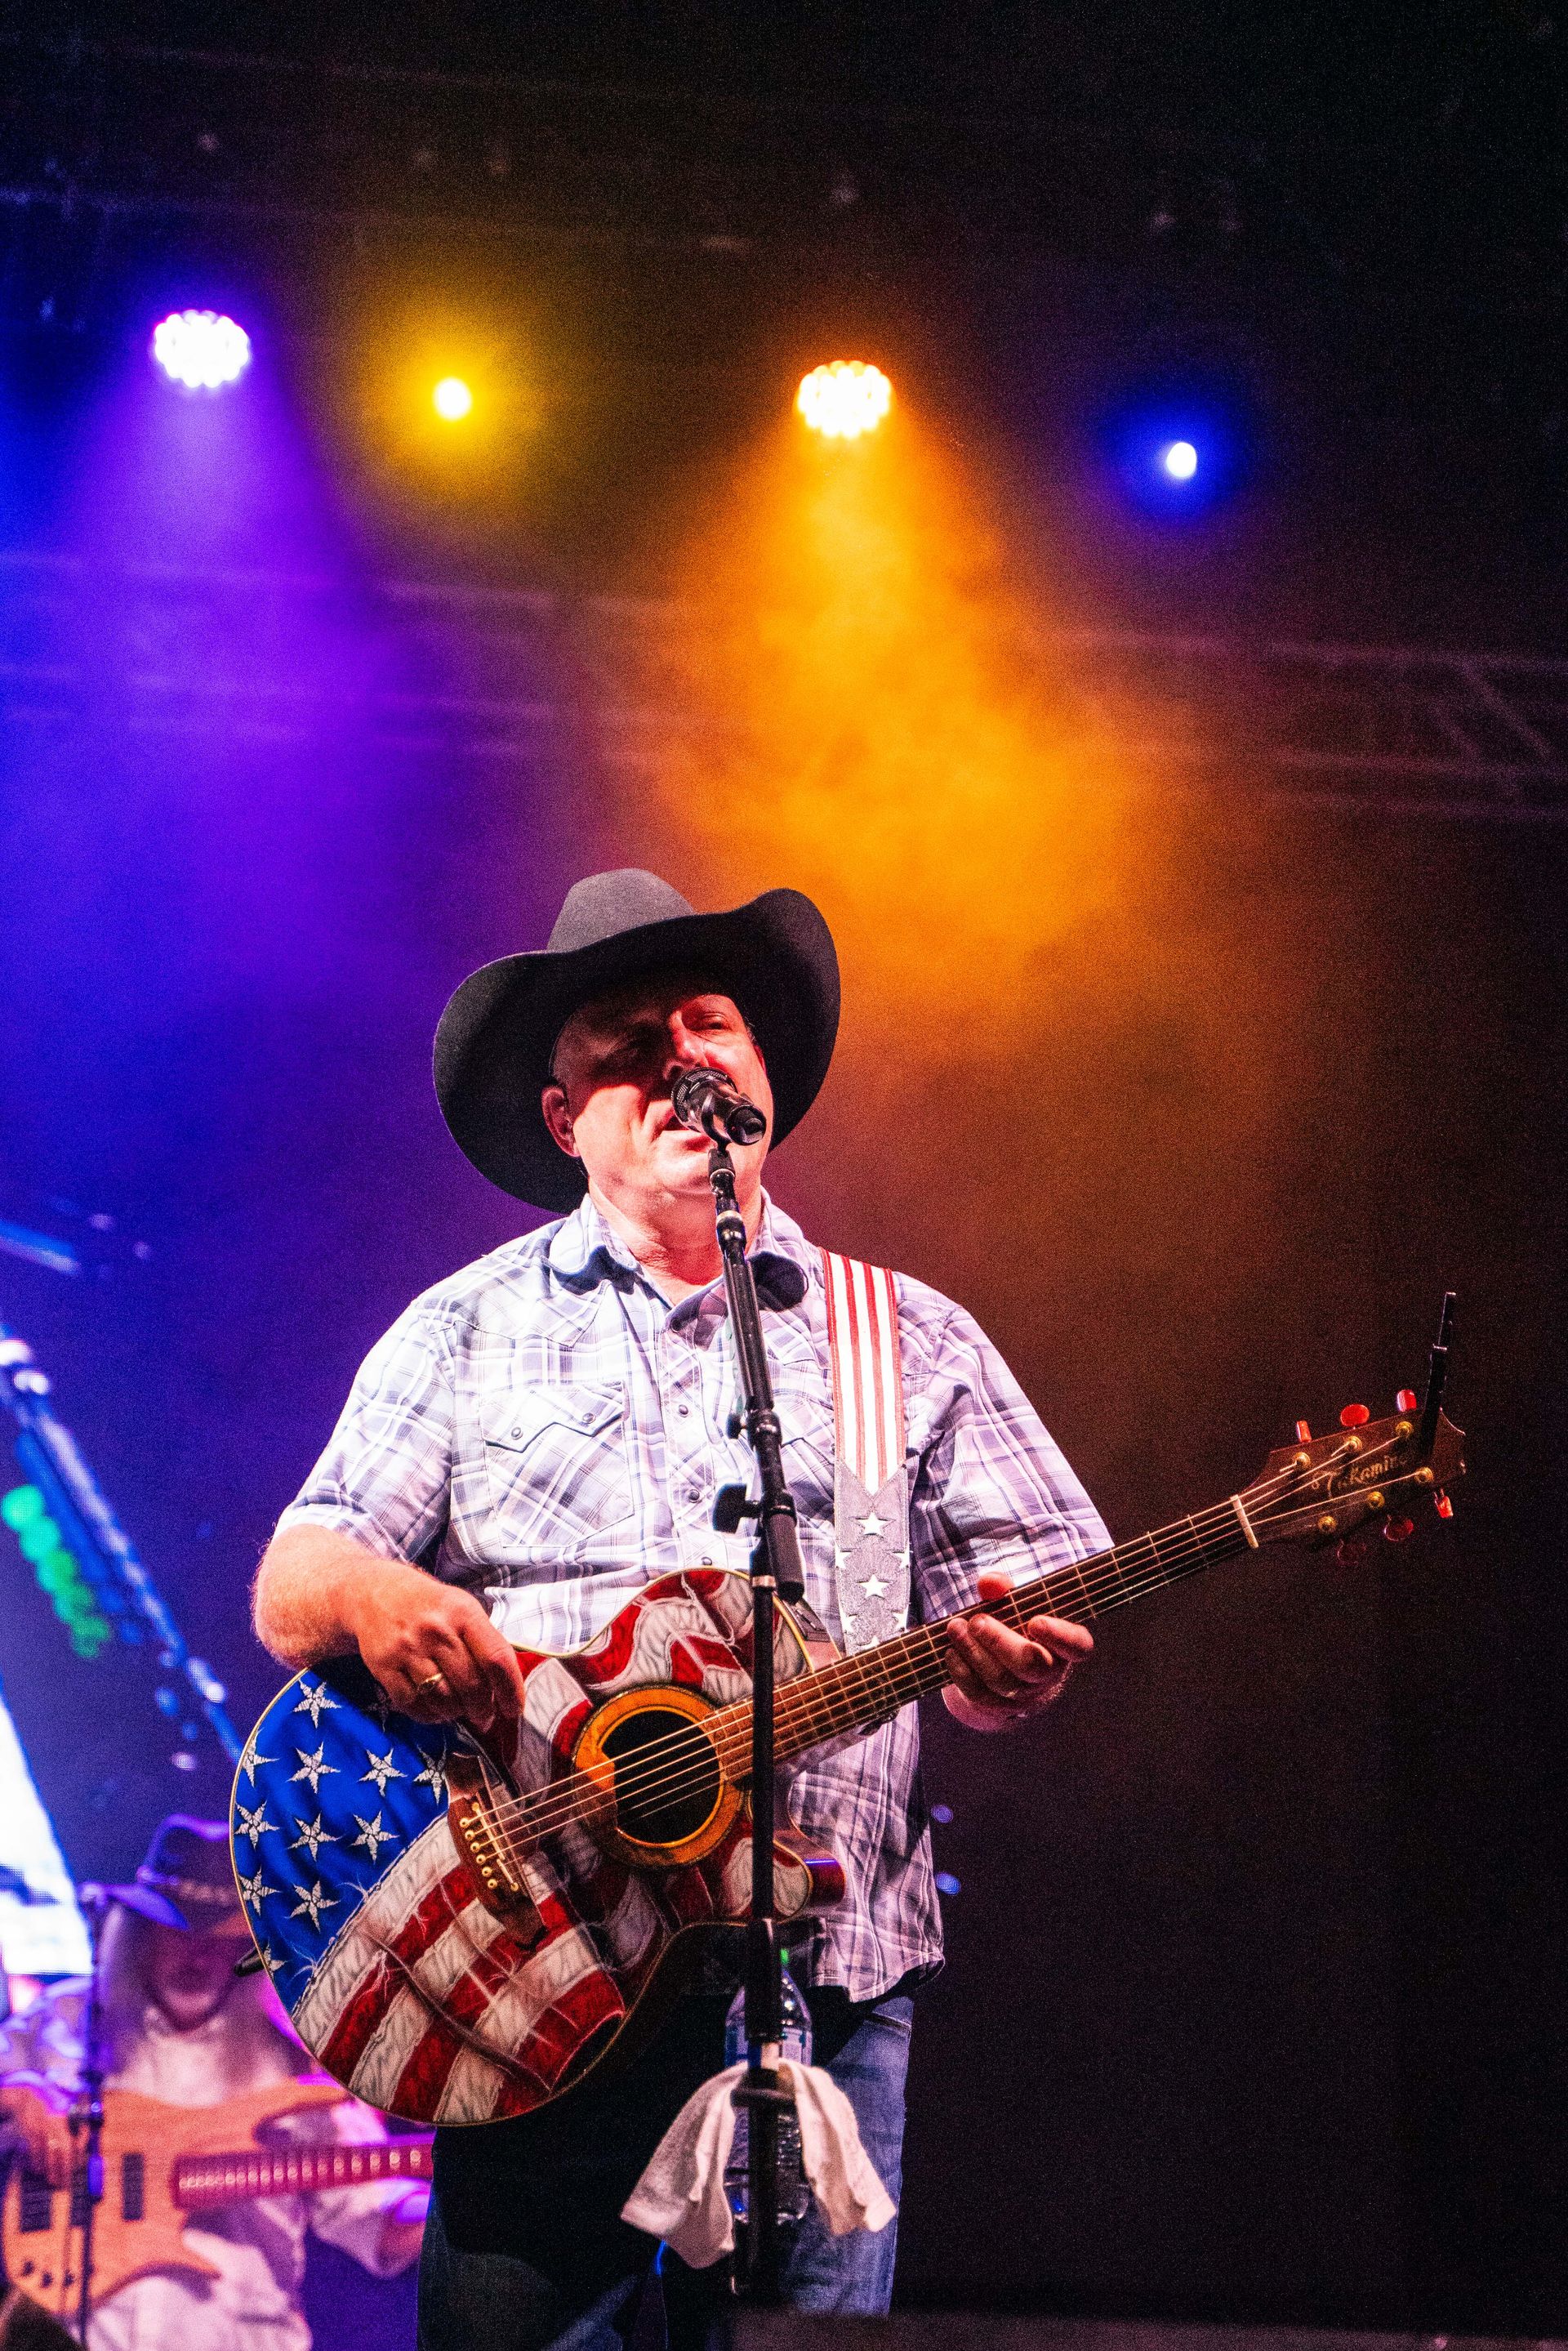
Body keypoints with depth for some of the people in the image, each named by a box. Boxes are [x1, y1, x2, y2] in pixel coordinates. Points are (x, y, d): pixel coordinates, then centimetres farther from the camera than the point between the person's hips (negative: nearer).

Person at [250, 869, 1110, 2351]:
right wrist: (367, 1598, -16)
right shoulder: (468, 1331, 13)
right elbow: (288, 1589, 8)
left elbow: (1029, 1603, 12)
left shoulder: (911, 1340, 14)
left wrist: (1008, 1666, -13)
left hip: (825, 1985, 1)